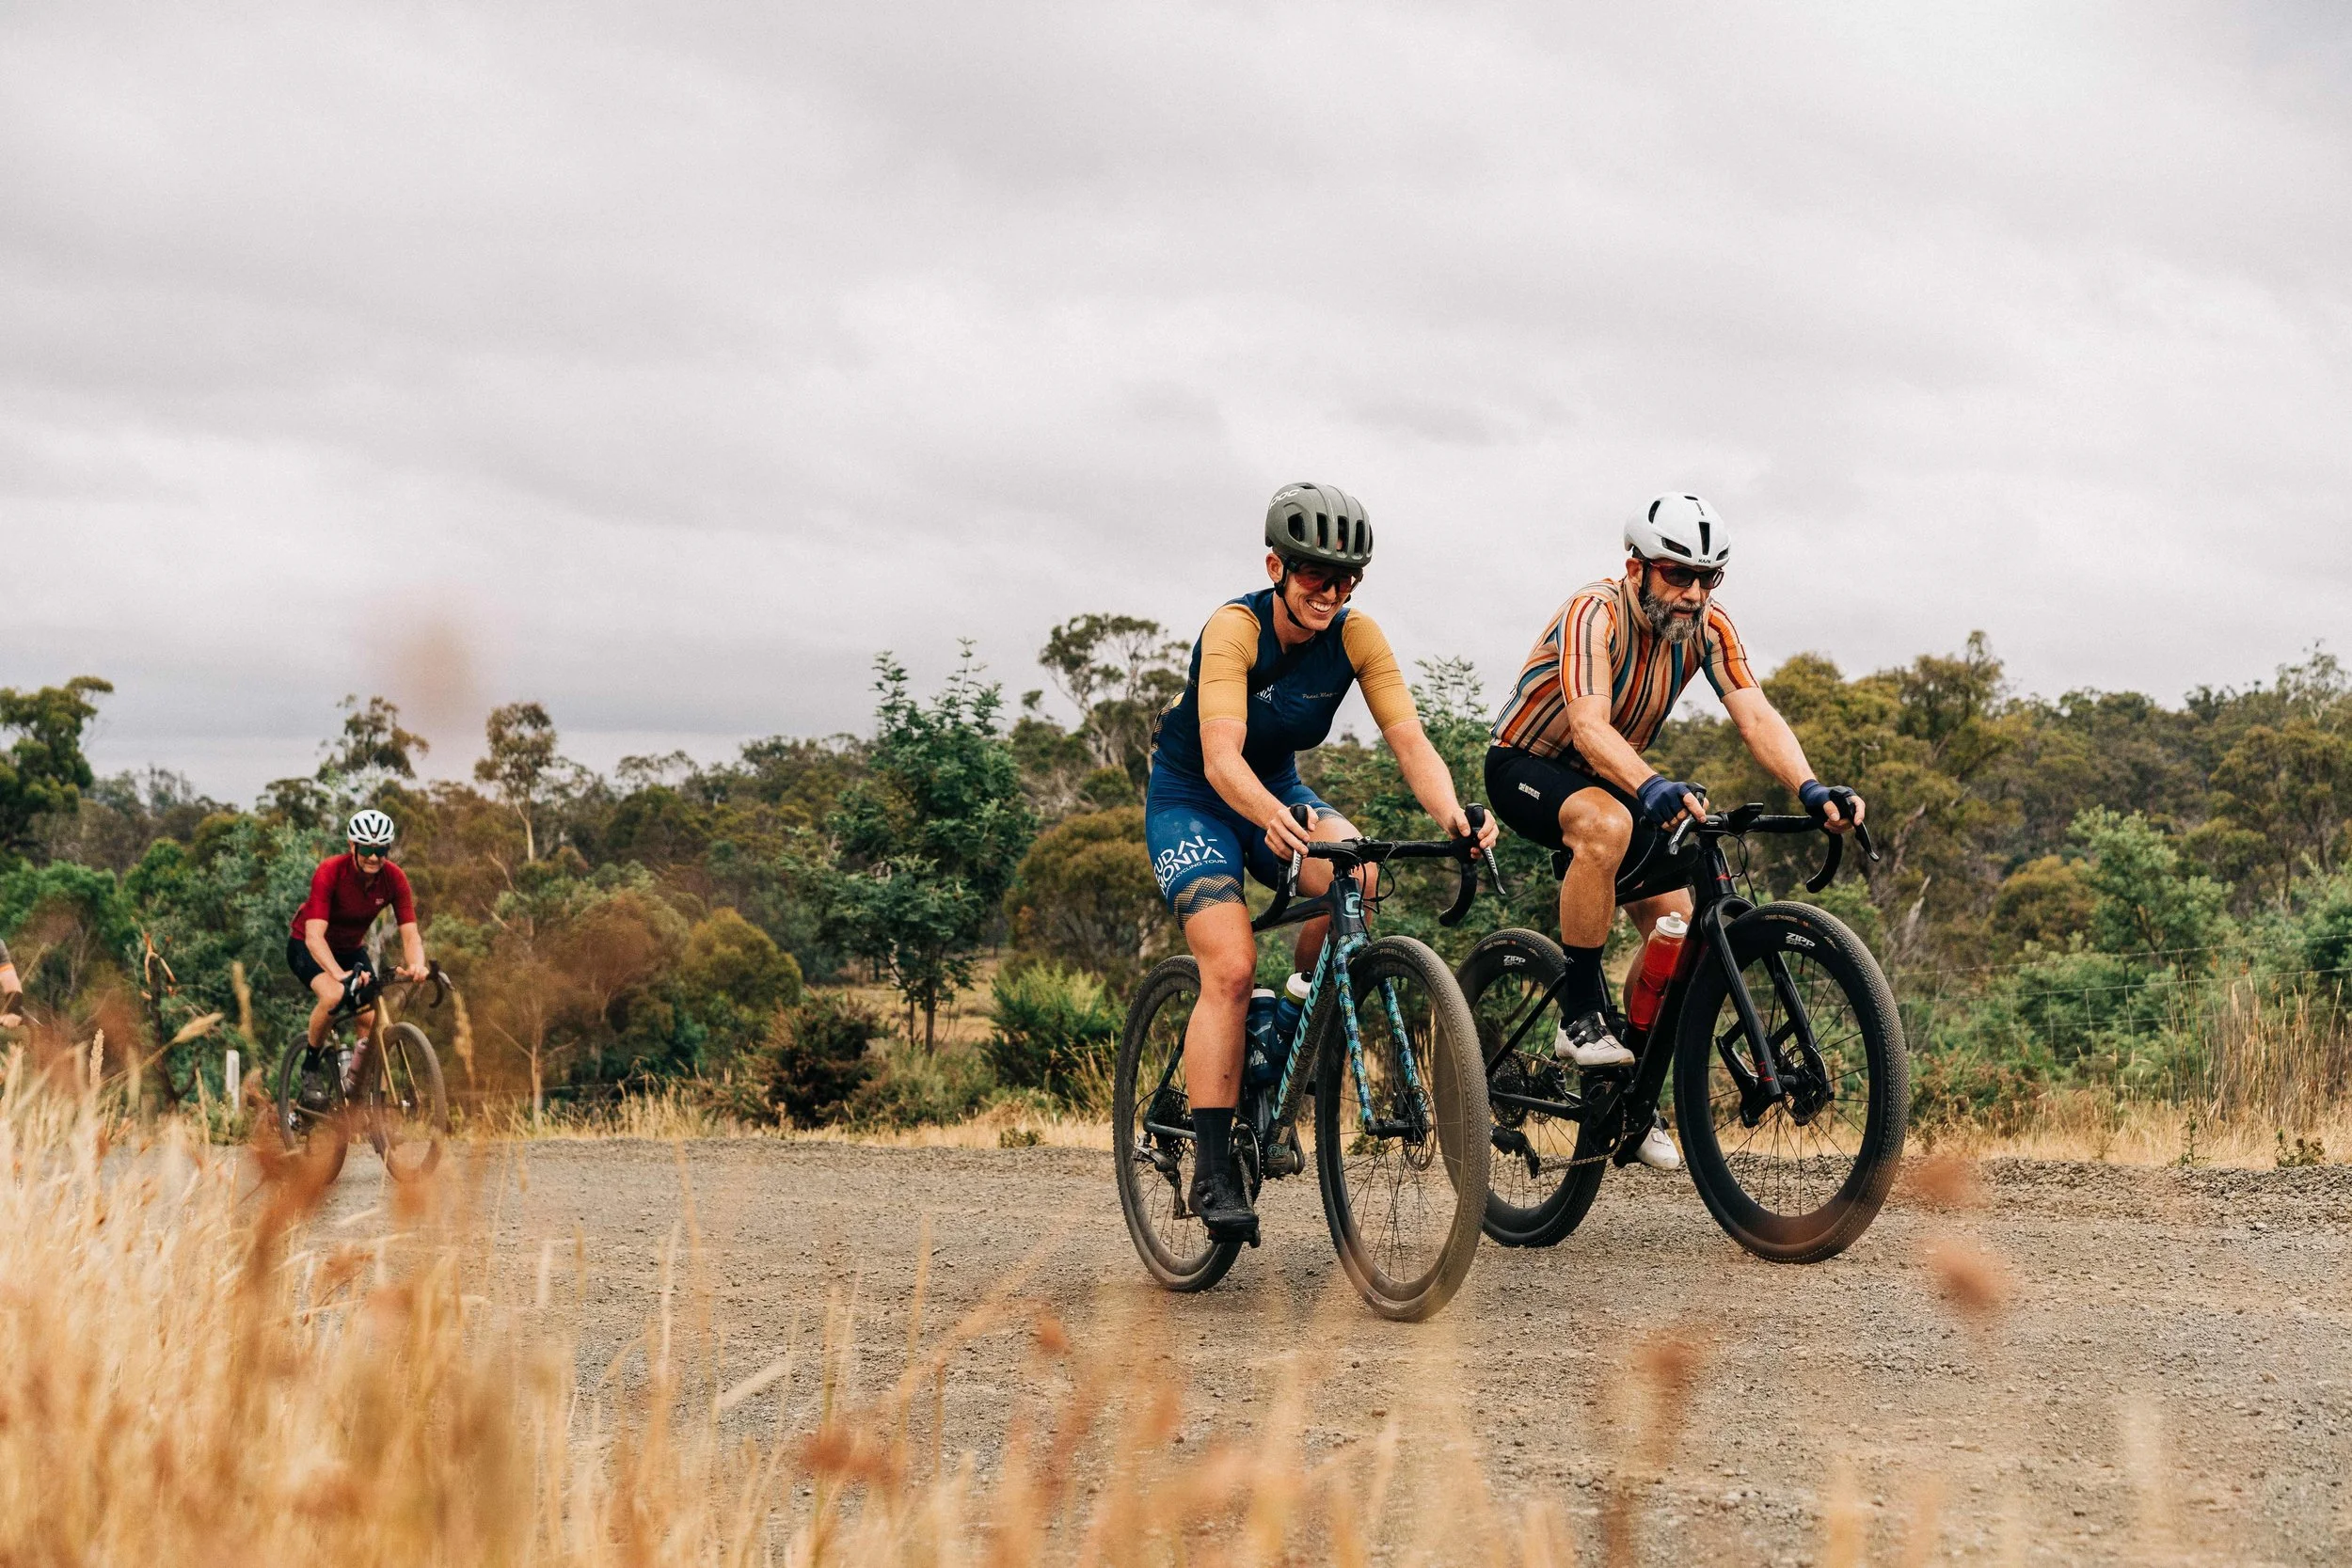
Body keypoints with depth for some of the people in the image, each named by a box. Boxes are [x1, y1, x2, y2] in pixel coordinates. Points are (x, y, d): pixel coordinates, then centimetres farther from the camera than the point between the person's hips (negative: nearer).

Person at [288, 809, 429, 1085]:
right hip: (307, 948, -4)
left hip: (350, 950, 4)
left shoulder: (394, 878, -19)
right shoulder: (329, 873, -31)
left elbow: (410, 933, -22)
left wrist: (416, 965, -45)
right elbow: (314, 936, -39)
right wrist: (340, 974, -56)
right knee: (334, 995, -34)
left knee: (373, 1021, -14)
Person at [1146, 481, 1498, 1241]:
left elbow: (1409, 739, -23)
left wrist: (1451, 813, -44)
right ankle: (1212, 1171, -18)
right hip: (1190, 798, -4)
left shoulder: (1356, 636, -15)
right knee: (1231, 967, -22)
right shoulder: (1234, 628, -28)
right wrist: (1273, 820, -60)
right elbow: (1221, 756, -40)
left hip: (1278, 789, 4)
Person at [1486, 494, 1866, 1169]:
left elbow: (1756, 715, -25)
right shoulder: (1595, 614, -31)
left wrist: (1811, 789, -43)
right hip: (1526, 765, -7)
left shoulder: (1707, 626, -14)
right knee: (1609, 826, -39)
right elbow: (1589, 727, -45)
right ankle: (1580, 1019, -28)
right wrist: (1654, 788, -63)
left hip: (1609, 778, 7)